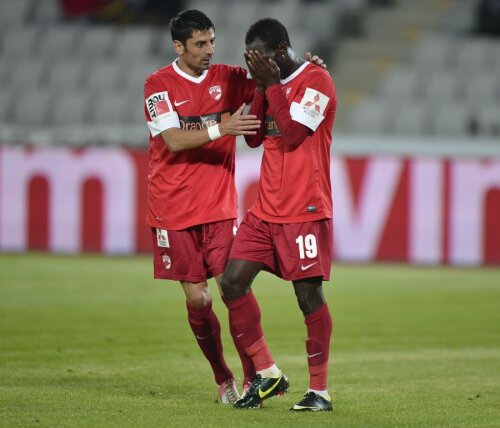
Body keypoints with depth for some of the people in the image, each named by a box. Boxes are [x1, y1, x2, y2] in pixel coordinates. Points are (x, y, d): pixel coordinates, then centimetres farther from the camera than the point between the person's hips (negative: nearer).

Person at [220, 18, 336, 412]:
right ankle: (268, 375, 10)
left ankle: (320, 391, 3)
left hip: (304, 211, -8)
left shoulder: (316, 80, -10)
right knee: (233, 281, 0)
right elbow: (254, 137, 13)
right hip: (266, 210, 8)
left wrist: (272, 84, -14)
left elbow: (292, 134, -20)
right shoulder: (273, 82, 15)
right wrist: (261, 87, 4)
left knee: (309, 294, -5)